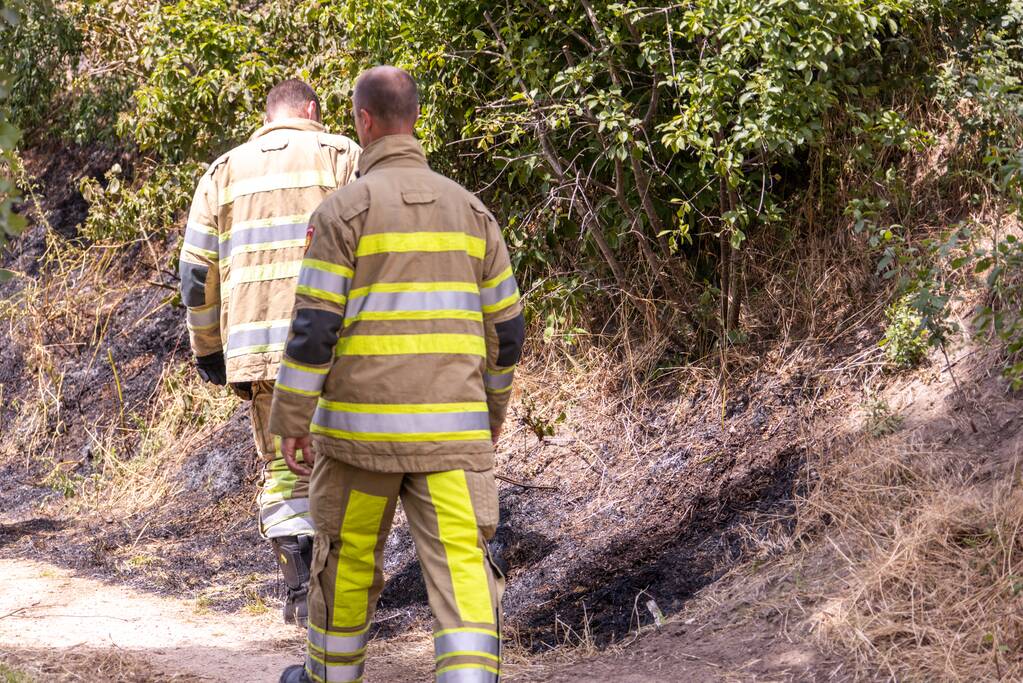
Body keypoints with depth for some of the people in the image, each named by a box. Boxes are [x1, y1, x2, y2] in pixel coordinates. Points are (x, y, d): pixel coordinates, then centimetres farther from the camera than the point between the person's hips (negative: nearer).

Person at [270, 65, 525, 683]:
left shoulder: (345, 209, -6)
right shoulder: (469, 208, 8)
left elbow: (314, 326, -11)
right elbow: (506, 326, 12)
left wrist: (291, 421, -4)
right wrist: (494, 402, 26)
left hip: (363, 425, -2)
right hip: (452, 426, 2)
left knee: (348, 556, 16)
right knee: (463, 563, -3)